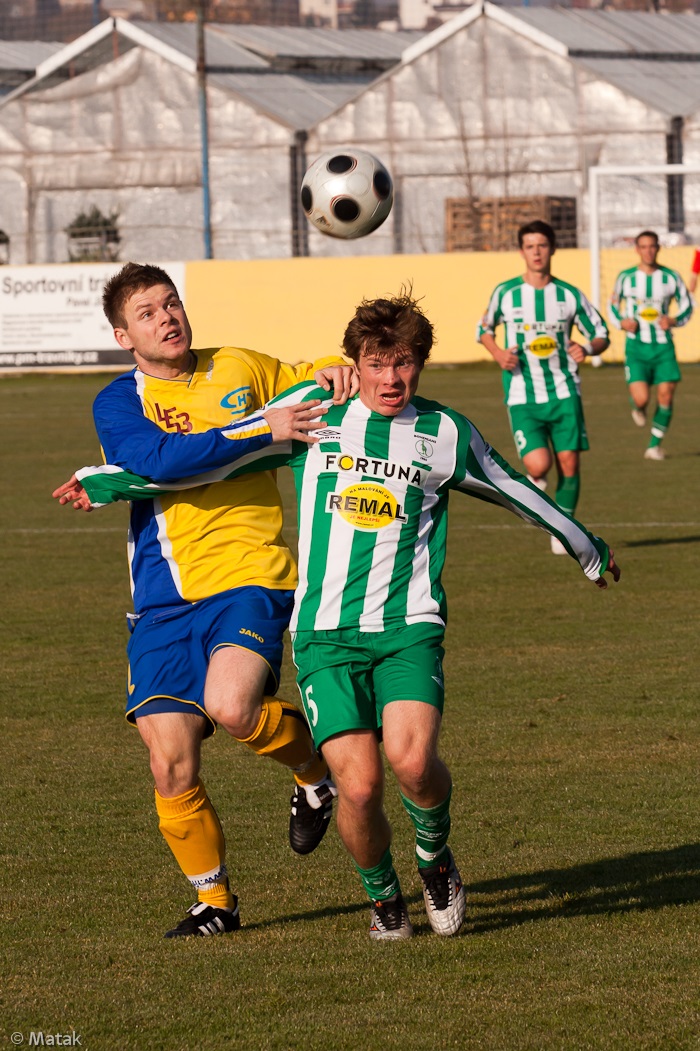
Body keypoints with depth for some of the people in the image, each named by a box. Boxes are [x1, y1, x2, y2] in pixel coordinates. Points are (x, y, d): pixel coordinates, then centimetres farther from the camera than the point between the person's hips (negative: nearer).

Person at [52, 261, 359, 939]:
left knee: (230, 708, -28)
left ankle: (313, 766, 3)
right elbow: (159, 458, -17)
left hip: (250, 578, -1)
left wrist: (331, 371, 6)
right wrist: (263, 429, -18)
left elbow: (309, 383, 30)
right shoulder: (117, 404, 3)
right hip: (163, 602, 1)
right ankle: (213, 902, 18)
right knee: (171, 768, -2)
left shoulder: (241, 369, 11)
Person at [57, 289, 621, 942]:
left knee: (411, 758, -26)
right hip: (325, 634, 0)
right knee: (358, 783, -15)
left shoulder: (445, 434, 9)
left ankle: (434, 851, 8)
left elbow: (515, 492, 25)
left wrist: (587, 550, 37)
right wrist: (104, 481, 14)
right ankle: (381, 894, 16)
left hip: (409, 629, 0)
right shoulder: (312, 411, 6)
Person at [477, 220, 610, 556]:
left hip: (563, 392, 1)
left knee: (569, 462, -2)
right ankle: (535, 481, 20)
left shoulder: (570, 295, 2)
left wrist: (587, 348, -13)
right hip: (522, 398, -1)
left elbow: (601, 336, 10)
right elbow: (484, 329, 15)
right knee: (539, 465, -17)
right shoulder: (505, 293, 0)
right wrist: (497, 353, -5)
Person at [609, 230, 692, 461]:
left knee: (666, 394, -6)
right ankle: (638, 407, 22)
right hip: (636, 346, -2)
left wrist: (674, 321, -9)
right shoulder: (626, 277, 0)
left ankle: (654, 445, 9)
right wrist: (621, 322, -9)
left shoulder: (671, 277, 1)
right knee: (641, 397, -17)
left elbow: (687, 306, 11)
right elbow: (613, 306, 12)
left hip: (663, 346, 2)